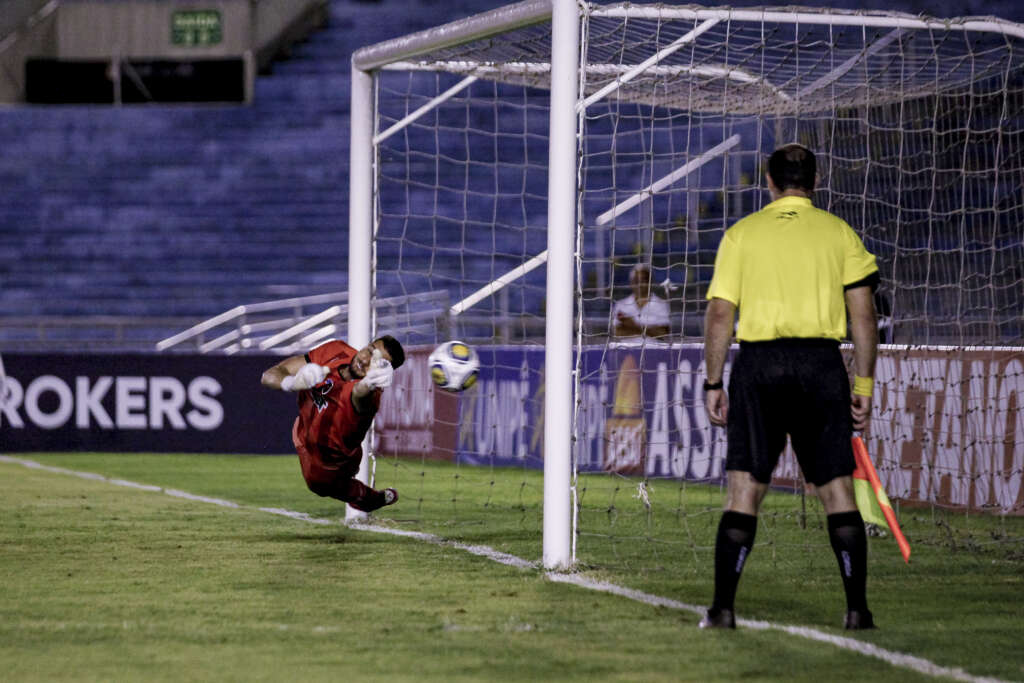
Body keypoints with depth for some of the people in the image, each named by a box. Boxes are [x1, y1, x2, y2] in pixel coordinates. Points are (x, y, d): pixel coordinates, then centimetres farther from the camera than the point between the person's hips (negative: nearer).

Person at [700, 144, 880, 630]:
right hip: (821, 364, 0)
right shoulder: (839, 233, 7)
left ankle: (722, 608, -5)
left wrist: (713, 382, 7)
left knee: (744, 488, 0)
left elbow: (719, 315, 2)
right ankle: (857, 608, 3)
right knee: (837, 487, 5)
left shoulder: (741, 234, 6)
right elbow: (863, 314, 3)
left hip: (758, 362, 0)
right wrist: (863, 384, 6)